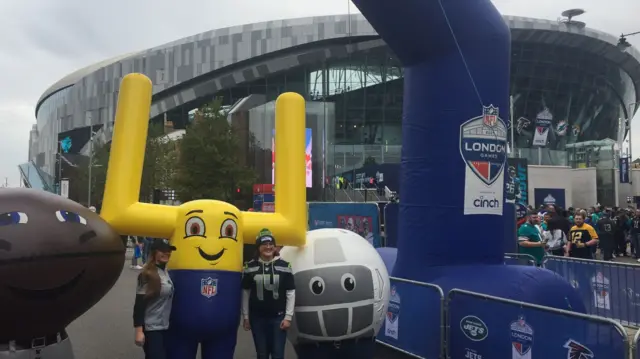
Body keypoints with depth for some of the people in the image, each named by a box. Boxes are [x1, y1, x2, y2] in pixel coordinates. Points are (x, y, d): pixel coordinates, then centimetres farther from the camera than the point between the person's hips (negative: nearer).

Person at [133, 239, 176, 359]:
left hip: (166, 327, 7)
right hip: (151, 328, -7)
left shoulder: (168, 272, 7)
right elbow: (139, 304, -17)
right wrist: (139, 330, -19)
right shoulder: (147, 275, -16)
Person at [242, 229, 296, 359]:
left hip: (278, 317, -1)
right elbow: (245, 293, 5)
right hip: (257, 318, 1)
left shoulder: (284, 266, -2)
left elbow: (291, 293, -1)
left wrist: (288, 316, -5)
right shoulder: (250, 267, -1)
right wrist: (245, 316, 4)